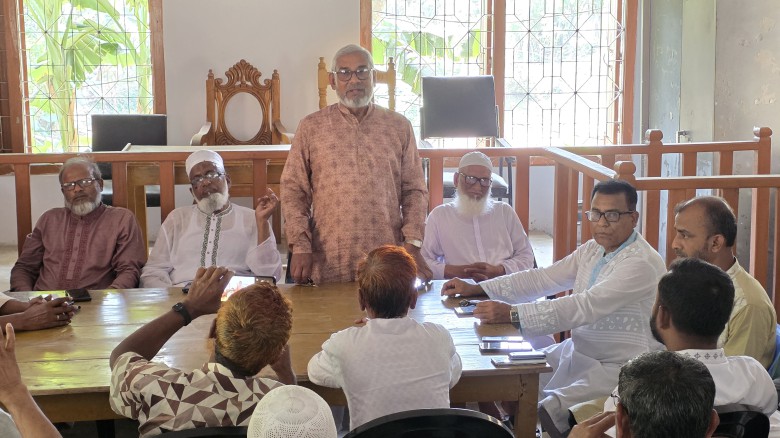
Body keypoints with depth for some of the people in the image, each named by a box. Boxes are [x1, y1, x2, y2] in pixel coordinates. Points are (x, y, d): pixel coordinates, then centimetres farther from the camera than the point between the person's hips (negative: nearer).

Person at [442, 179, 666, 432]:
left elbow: (585, 306, -30)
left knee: (541, 414, -26)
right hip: (577, 352, 9)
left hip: (617, 369, -8)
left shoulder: (642, 263, -21)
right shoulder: (593, 250, 6)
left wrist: (513, 314, -35)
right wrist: (476, 289, -1)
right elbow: (542, 279, 6)